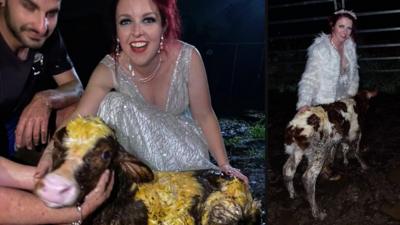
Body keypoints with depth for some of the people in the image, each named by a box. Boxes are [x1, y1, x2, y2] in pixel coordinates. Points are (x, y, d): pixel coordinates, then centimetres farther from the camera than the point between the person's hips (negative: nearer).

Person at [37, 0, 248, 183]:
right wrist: (51, 153, -47)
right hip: (142, 148, 3)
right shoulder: (109, 70, -21)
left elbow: (204, 116, -15)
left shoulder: (187, 58, -25)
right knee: (114, 103, -25)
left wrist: (224, 166, -15)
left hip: (184, 144, -3)